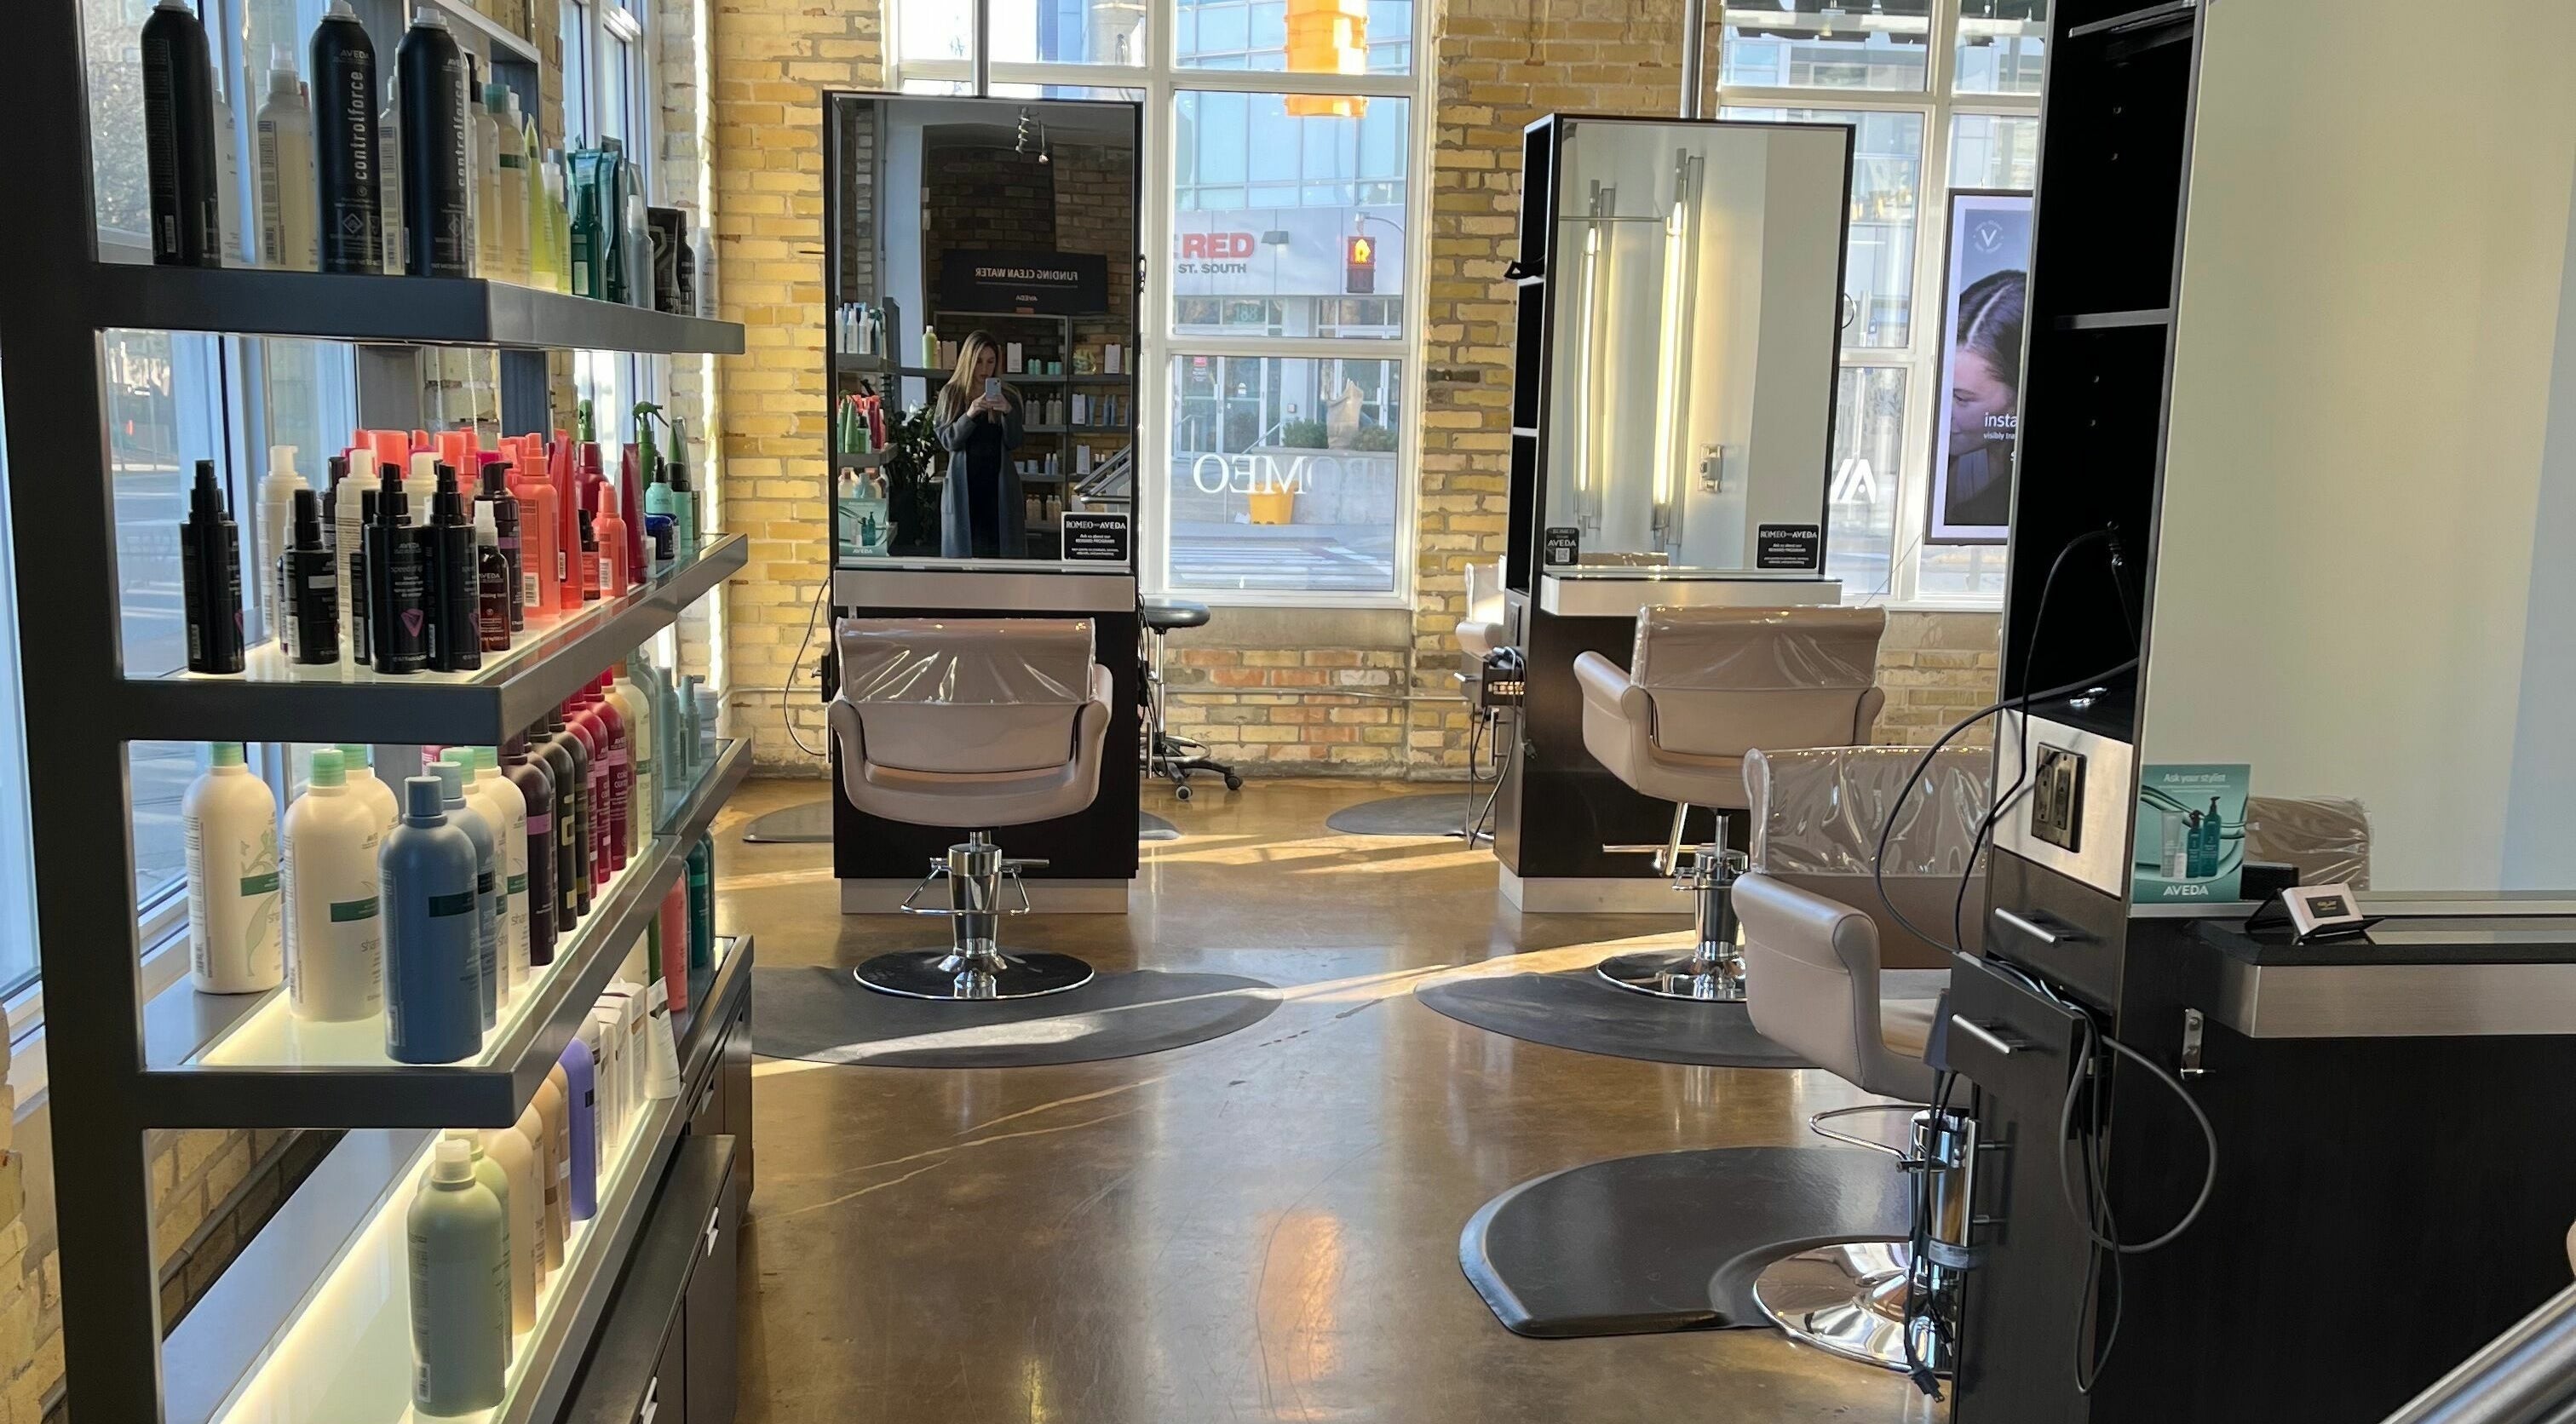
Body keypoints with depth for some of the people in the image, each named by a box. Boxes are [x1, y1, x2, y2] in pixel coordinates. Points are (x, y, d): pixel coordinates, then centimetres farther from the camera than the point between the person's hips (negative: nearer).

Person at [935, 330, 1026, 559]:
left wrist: (1007, 411, -16)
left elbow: (1014, 443, 0)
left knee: (1001, 547, -4)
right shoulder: (951, 394, 5)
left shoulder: (1008, 397, 7)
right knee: (964, 548, -2)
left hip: (999, 484, 1)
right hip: (964, 485, -1)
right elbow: (947, 440, -4)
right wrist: (970, 414, -19)